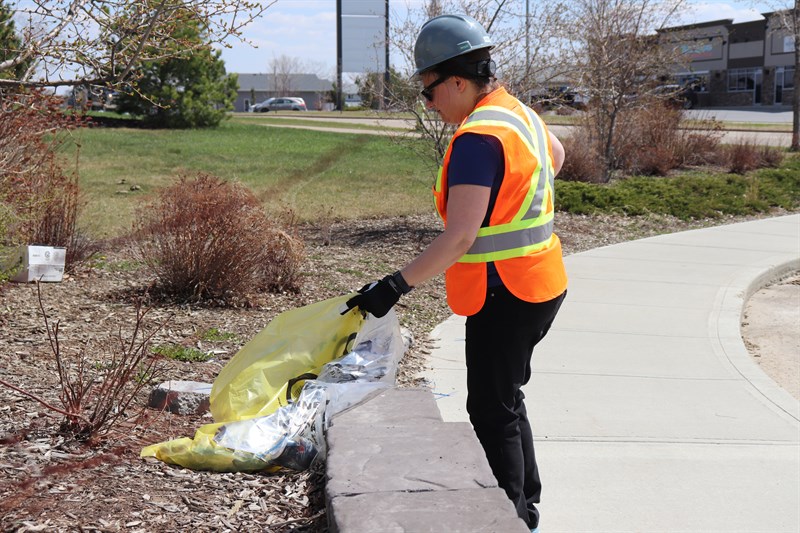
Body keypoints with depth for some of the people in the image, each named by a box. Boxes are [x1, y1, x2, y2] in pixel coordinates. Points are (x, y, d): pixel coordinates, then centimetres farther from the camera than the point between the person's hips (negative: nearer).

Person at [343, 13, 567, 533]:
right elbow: (555, 156, 30)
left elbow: (459, 237, -28)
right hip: (539, 284, 10)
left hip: (505, 296, -10)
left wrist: (396, 285, -28)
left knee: (492, 411, -1)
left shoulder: (477, 138, -23)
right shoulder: (519, 112, 8)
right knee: (506, 400, 21)